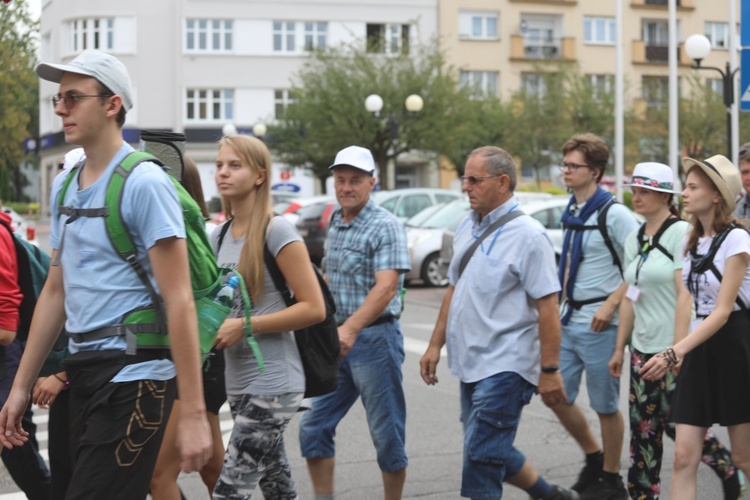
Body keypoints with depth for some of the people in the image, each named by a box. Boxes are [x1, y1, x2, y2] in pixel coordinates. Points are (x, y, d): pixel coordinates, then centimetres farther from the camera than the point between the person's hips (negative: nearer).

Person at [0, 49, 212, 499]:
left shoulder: (144, 183, -11)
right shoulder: (64, 187, 13)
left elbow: (179, 300, -16)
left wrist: (193, 412, -20)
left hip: (133, 375, -8)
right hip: (83, 372, 8)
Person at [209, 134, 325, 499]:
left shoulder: (276, 232, -10)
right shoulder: (220, 236, 11)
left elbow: (314, 308, -14)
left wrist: (245, 326, -18)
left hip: (272, 383, -8)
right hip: (238, 382, 8)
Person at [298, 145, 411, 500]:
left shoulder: (386, 227, -12)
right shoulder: (336, 224, 12)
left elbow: (386, 287, -24)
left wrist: (350, 329, -35)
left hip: (374, 339, -8)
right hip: (338, 339, 8)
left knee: (387, 436, 0)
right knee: (313, 428, 7)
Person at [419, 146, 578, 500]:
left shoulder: (527, 235, -13)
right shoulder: (467, 227, 11)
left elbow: (548, 307, -16)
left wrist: (549, 371, -18)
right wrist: (436, 344, 15)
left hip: (505, 365, -8)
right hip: (470, 362, 8)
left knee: (482, 457, -8)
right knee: (493, 452, 15)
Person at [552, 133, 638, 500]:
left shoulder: (613, 214, -13)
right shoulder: (571, 213, 10)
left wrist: (610, 305, -21)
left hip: (599, 325, -8)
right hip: (569, 321, 8)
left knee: (605, 405, 3)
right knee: (558, 395, 10)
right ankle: (593, 459, 30)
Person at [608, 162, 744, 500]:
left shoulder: (680, 232, -11)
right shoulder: (634, 241, 12)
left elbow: (686, 294, -17)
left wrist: (678, 350, -21)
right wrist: (620, 348, 14)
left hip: (675, 347, -7)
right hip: (643, 348, 7)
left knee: (676, 422, -2)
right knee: (643, 426, 6)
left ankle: (729, 470, 19)